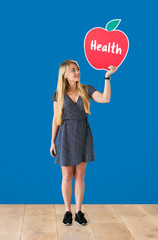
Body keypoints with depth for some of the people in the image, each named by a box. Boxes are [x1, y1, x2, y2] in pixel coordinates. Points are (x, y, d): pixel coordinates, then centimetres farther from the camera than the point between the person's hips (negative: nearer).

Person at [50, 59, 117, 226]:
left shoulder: (86, 89, 3)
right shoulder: (59, 93, 1)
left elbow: (105, 99, -12)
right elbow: (56, 118, 3)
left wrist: (107, 76, -19)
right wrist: (53, 141, 1)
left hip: (83, 135, 1)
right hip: (66, 136, -1)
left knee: (80, 176, 7)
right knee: (67, 176, 4)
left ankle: (79, 211, 20)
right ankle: (67, 211, 22)